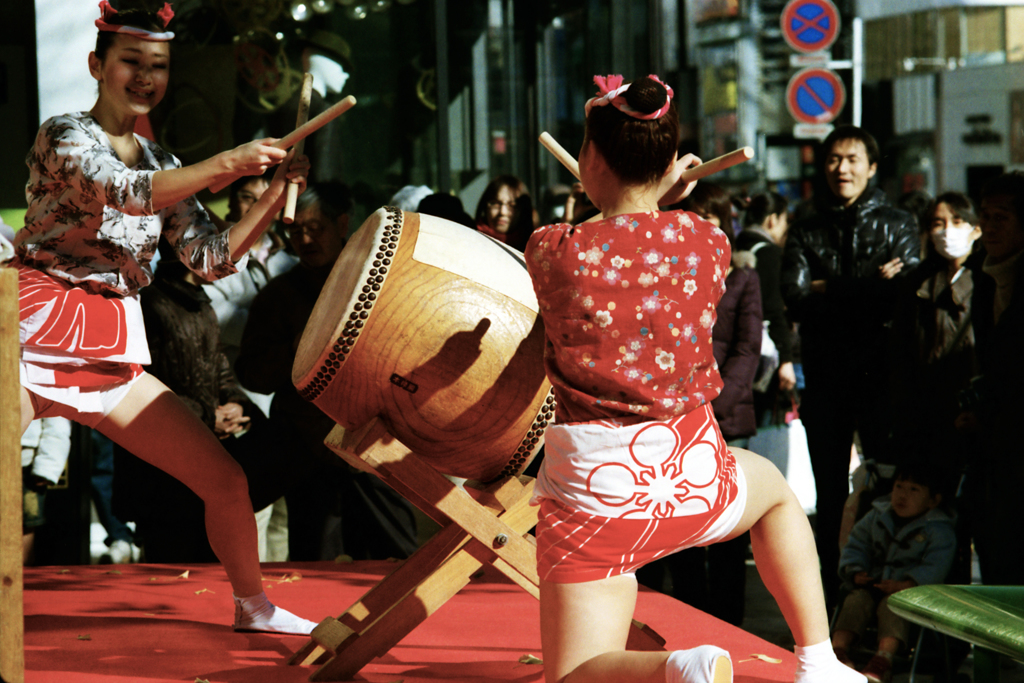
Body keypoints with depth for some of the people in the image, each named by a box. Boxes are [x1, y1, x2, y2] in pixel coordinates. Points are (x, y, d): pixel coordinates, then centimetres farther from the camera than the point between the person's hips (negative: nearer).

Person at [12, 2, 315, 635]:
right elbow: (127, 193, -22)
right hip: (34, 341, -6)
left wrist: (278, 190, 0)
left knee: (226, 480, 4)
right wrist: (228, 164, -28)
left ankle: (254, 605, 25)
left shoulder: (162, 166, 16)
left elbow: (212, 258, 10)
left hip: (114, 356, 6)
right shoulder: (64, 135, -4)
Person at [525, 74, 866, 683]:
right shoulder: (707, 243, -3)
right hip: (693, 482, 3)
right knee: (774, 489, 39)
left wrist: (650, 199, 24)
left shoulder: (549, 251, -9)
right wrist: (662, 201, 25)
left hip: (593, 498, -3)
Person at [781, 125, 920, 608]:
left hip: (880, 374, -2)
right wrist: (867, 287, -10)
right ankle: (830, 600, 14)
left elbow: (903, 297, -8)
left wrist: (828, 290, -11)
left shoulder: (897, 225, 6)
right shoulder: (806, 232, 13)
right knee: (830, 496, 8)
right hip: (825, 378, 3)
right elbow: (796, 301, -4)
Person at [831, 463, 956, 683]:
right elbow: (856, 546, 18)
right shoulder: (876, 516, 15)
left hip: (910, 590, -5)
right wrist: (855, 572, -2)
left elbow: (935, 566, -13)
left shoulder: (939, 530, -1)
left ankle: (884, 656, -52)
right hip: (871, 583, 5)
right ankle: (838, 646, -37)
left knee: (893, 604, -34)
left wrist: (907, 584, -26)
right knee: (856, 599, -25)